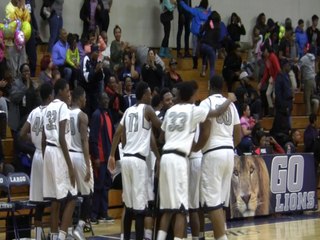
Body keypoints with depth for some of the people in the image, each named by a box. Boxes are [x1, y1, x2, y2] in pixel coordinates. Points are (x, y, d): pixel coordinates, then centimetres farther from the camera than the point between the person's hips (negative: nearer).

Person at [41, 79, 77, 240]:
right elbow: (61, 138, -17)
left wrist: (45, 159, 22)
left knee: (55, 199, 11)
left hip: (48, 152, 8)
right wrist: (70, 165, -16)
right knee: (71, 198, -5)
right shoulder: (62, 106, -10)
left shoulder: (48, 108, 15)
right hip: (59, 153, -8)